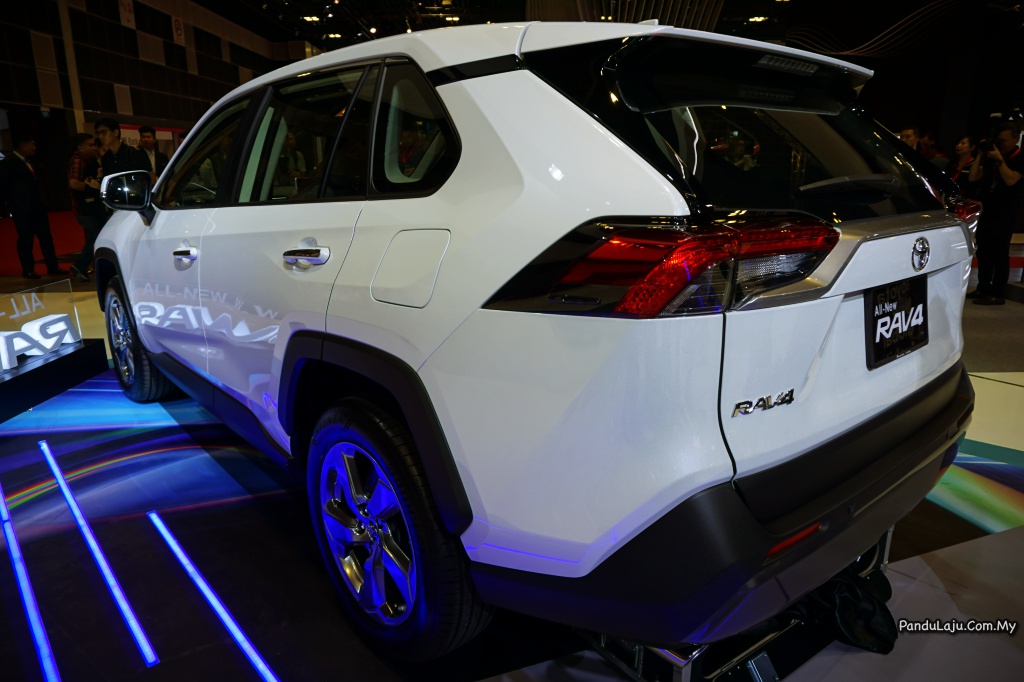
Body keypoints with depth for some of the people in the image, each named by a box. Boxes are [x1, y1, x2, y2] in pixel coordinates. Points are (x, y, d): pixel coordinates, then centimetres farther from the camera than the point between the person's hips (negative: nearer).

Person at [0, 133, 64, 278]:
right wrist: (13, 204, -8)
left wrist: (39, 202, 8)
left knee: (46, 237, 6)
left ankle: (52, 267, 12)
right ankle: (28, 270, 9)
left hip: (37, 207, 7)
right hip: (22, 209, -7)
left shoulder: (28, 161, 13)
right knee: (26, 239, 1)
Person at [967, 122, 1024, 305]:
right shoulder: (991, 157, 13)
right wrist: (980, 155, 1)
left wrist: (999, 159, -16)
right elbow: (974, 177, 8)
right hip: (986, 209, 7)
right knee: (983, 251, 10)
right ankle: (983, 288, 18)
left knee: (999, 253, -7)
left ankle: (998, 294, -5)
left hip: (1005, 213, -6)